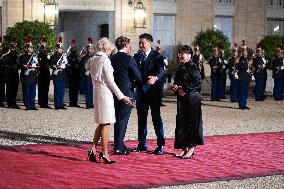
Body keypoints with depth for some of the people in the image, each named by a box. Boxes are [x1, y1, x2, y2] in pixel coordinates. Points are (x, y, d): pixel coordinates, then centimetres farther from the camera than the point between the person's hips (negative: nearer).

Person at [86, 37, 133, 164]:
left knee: (102, 123, 15)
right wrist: (121, 96, -11)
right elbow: (110, 81, -15)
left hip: (96, 91, 8)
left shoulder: (93, 60, 9)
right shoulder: (105, 60, -14)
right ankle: (104, 153, 2)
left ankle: (93, 149, 11)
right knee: (106, 123, -2)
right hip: (105, 91, -8)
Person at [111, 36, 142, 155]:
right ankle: (118, 147, 1)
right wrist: (133, 84, 8)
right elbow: (138, 77, -13)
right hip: (126, 93, -6)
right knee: (122, 120, -1)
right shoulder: (128, 59, -14)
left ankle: (118, 144, 25)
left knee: (118, 119, 16)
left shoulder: (112, 59, 4)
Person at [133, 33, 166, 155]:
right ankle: (142, 144, 22)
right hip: (141, 91, 6)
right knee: (141, 118, 12)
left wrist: (155, 77, -42)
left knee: (156, 118, -2)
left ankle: (160, 145, 5)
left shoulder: (156, 56, -6)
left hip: (153, 91, -6)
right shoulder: (136, 56, 11)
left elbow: (161, 70, -22)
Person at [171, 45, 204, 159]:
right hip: (181, 99, 8)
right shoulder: (180, 68, 14)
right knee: (181, 122, 9)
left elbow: (198, 83, -20)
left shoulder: (194, 68, -11)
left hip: (192, 99, -8)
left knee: (191, 123, -2)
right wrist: (175, 87, 1)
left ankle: (191, 148, 5)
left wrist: (184, 89, -18)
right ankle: (184, 148, 17)